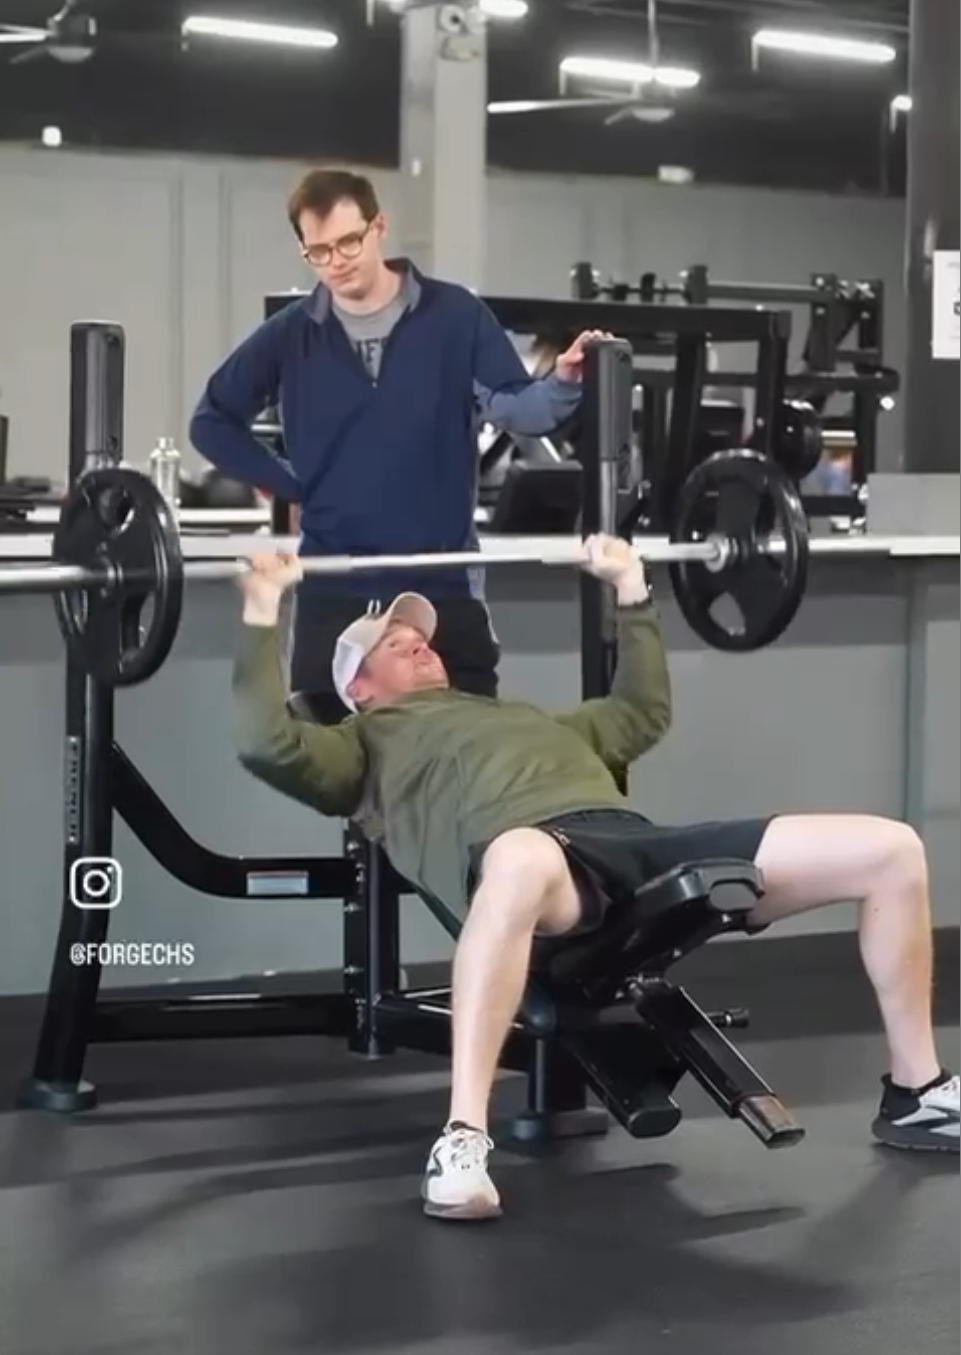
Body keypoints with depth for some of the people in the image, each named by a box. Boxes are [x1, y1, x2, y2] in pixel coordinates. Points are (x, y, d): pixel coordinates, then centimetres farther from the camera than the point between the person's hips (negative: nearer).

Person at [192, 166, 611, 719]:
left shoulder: (455, 315, 0)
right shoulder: (289, 335, 3)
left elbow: (513, 406, -6)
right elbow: (213, 421, 13)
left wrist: (563, 382, -27)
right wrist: (290, 485, 4)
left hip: (444, 582, -1)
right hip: (336, 588, 1)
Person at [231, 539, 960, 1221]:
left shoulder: (520, 717, 45)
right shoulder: (368, 743, 26)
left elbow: (644, 714, 53)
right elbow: (266, 743, 8)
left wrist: (632, 590, 53)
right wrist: (263, 610, 8)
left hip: (640, 846, 6)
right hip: (534, 852, -6)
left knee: (891, 850, -5)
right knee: (520, 863, -50)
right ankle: (463, 1140, -45)